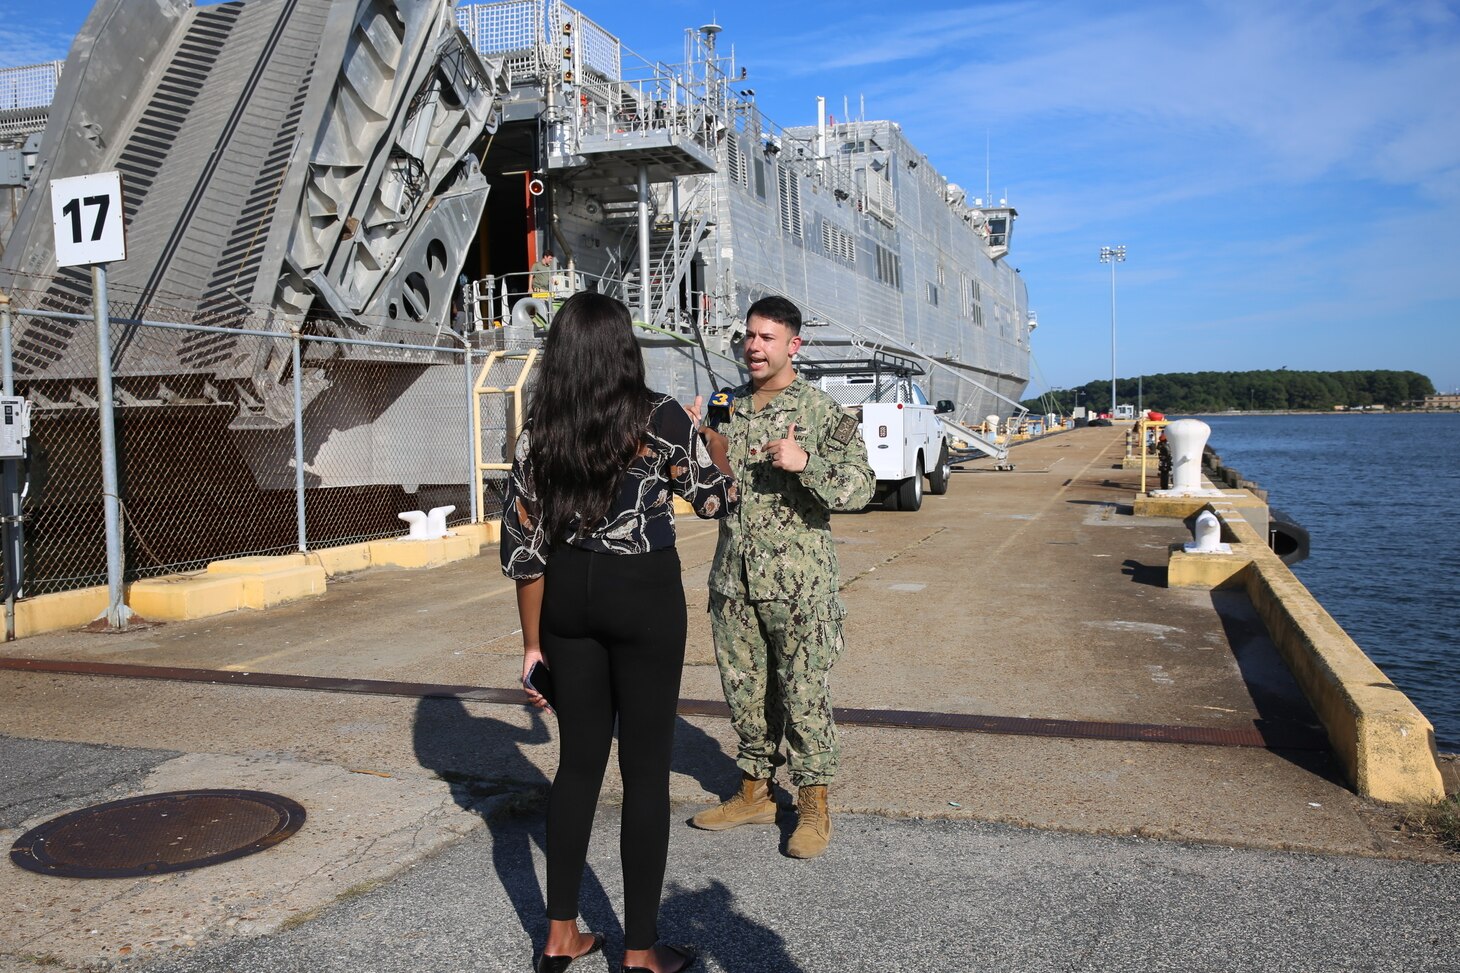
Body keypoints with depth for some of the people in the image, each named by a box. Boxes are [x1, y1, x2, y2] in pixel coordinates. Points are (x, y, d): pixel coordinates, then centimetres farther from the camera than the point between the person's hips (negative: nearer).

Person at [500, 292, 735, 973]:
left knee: (578, 761, 15)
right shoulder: (659, 418, -9)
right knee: (645, 770, 5)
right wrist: (715, 441, 22)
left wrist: (535, 643, 10)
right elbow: (716, 500, 3)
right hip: (643, 594, -4)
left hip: (568, 597, 4)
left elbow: (522, 548, 2)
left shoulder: (538, 433, 2)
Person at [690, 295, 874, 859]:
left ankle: (814, 807, 16)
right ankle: (754, 794, 29)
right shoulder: (726, 408, 10)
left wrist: (806, 463, -26)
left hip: (797, 584, -5)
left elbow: (860, 488, -12)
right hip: (733, 579, 5)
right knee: (745, 691, 14)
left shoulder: (821, 411, -6)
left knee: (803, 694, 2)